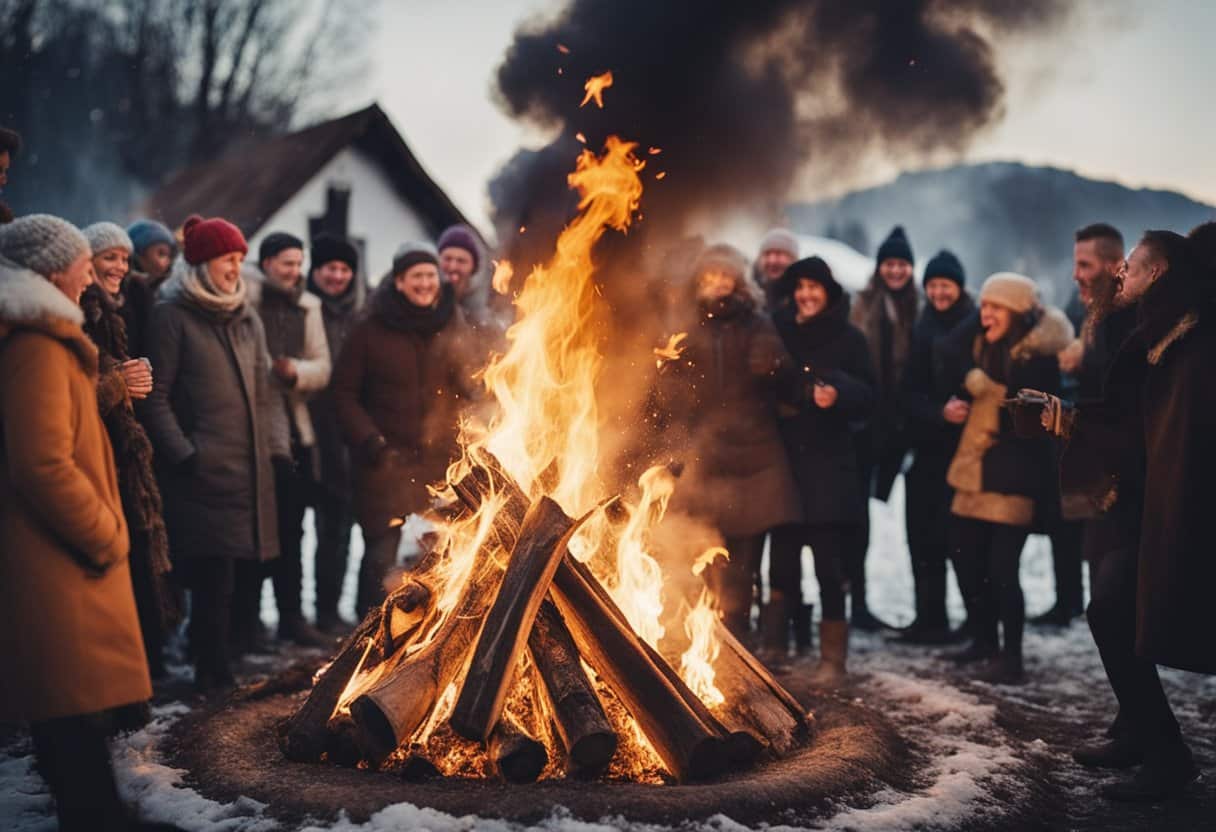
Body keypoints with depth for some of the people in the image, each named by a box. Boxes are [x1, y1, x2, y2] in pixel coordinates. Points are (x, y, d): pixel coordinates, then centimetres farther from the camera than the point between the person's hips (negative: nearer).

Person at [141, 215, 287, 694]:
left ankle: (230, 653, 19)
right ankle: (212, 673, 3)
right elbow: (157, 397, -5)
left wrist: (277, 446, 11)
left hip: (252, 469, 6)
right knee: (214, 574, -9)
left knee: (249, 566, 4)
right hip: (204, 472, -6)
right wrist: (183, 455, -12)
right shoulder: (173, 315, -2)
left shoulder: (246, 317, 17)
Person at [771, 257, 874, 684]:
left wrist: (838, 394, -18)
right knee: (782, 556, 4)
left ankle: (832, 659, 4)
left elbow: (867, 395, 0)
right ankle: (774, 646, 16)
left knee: (828, 562, -5)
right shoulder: (780, 333, 9)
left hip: (829, 464, -2)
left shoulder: (849, 338, 2)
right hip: (783, 460, 3)